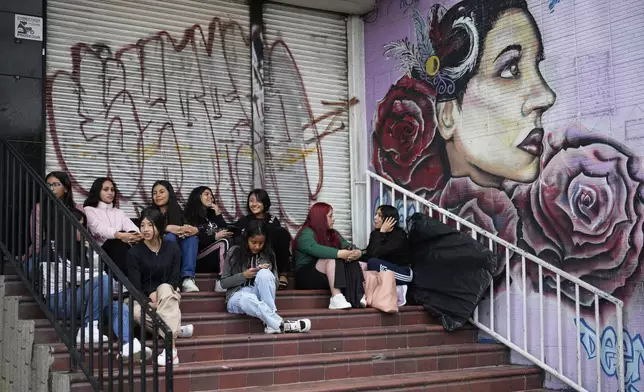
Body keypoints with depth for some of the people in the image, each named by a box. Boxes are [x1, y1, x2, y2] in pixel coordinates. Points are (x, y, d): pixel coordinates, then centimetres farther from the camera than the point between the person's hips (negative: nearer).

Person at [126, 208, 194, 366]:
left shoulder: (172, 248, -1)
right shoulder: (134, 252, -7)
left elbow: (174, 280, -4)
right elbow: (135, 286, -11)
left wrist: (159, 298, -20)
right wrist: (151, 296, -28)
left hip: (167, 296, 1)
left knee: (164, 288, -36)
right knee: (137, 313, -37)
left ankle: (171, 347, -41)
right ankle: (176, 330, -20)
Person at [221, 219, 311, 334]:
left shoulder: (268, 255, 7)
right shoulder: (234, 252, 0)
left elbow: (275, 283, 9)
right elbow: (223, 282, 2)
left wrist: (266, 273, -13)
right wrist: (244, 276, -14)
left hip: (259, 296, 2)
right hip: (237, 297, -2)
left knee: (264, 274, -31)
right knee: (248, 299, -41)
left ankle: (270, 323, -35)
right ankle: (281, 324, -47)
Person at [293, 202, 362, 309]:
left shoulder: (333, 233, 16)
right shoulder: (306, 234, -8)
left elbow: (348, 246, 4)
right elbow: (315, 249, -29)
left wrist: (357, 252, -21)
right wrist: (339, 254, -41)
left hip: (330, 277, 7)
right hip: (307, 276, -7)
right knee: (332, 259, -33)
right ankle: (336, 298, -44)